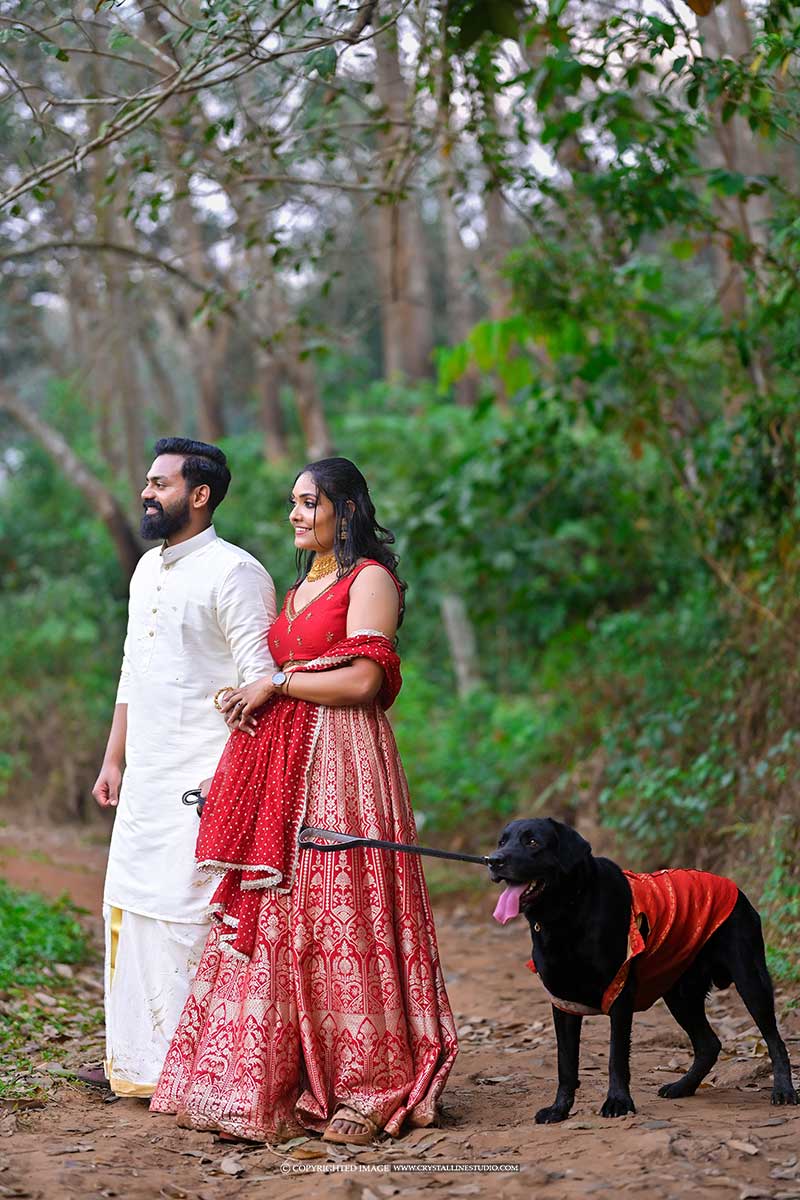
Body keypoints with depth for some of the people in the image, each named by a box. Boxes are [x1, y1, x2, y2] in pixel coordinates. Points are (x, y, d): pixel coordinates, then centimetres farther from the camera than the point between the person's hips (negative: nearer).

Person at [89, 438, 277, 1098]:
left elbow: (260, 678, -15)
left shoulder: (234, 572, -10)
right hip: (146, 775, 9)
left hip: (206, 776, -8)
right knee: (131, 904, 10)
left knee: (188, 909, -8)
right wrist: (113, 759, 21)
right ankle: (135, 1058, 19)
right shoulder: (148, 568, 16)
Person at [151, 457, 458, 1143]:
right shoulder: (302, 585, 22)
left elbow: (361, 680, -14)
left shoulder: (370, 579, -4)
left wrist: (276, 684, -8)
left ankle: (370, 1090, -2)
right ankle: (293, 1084, 6)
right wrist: (246, 696, 7)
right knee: (282, 918, 3)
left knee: (341, 915, -9)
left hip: (341, 764, -8)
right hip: (284, 765, 8)